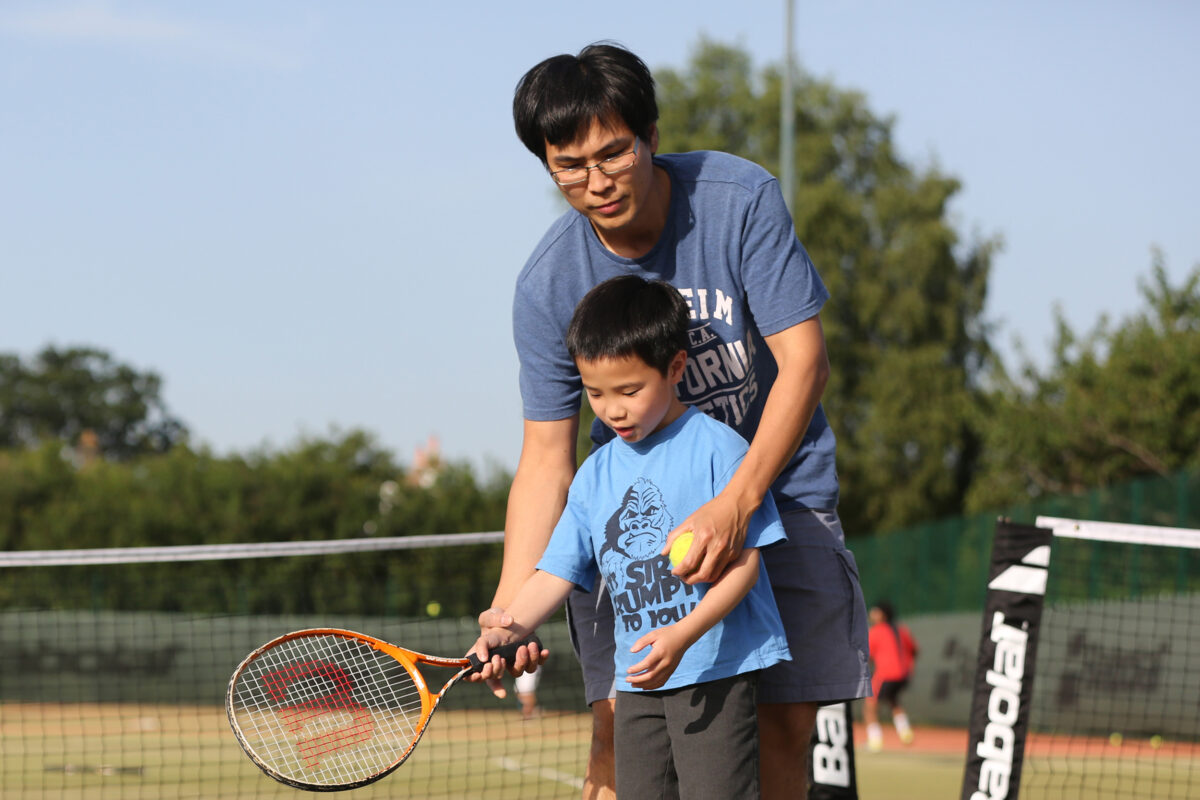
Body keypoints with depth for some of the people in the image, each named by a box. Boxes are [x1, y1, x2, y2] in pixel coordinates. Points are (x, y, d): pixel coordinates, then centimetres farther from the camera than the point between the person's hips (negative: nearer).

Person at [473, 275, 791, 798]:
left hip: (715, 668, -6)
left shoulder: (716, 448, -7)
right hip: (637, 680, 6)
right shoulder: (595, 475, 12)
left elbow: (745, 560, -11)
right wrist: (510, 629, -7)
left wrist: (683, 635, -23)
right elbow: (557, 572, 12)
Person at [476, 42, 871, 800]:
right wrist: (511, 603, -24)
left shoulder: (742, 200, -18)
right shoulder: (548, 284, -13)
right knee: (621, 722, -9)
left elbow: (804, 360, -21)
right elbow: (547, 454, -9)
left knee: (786, 720, -4)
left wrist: (736, 503, -34)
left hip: (776, 486, 0)